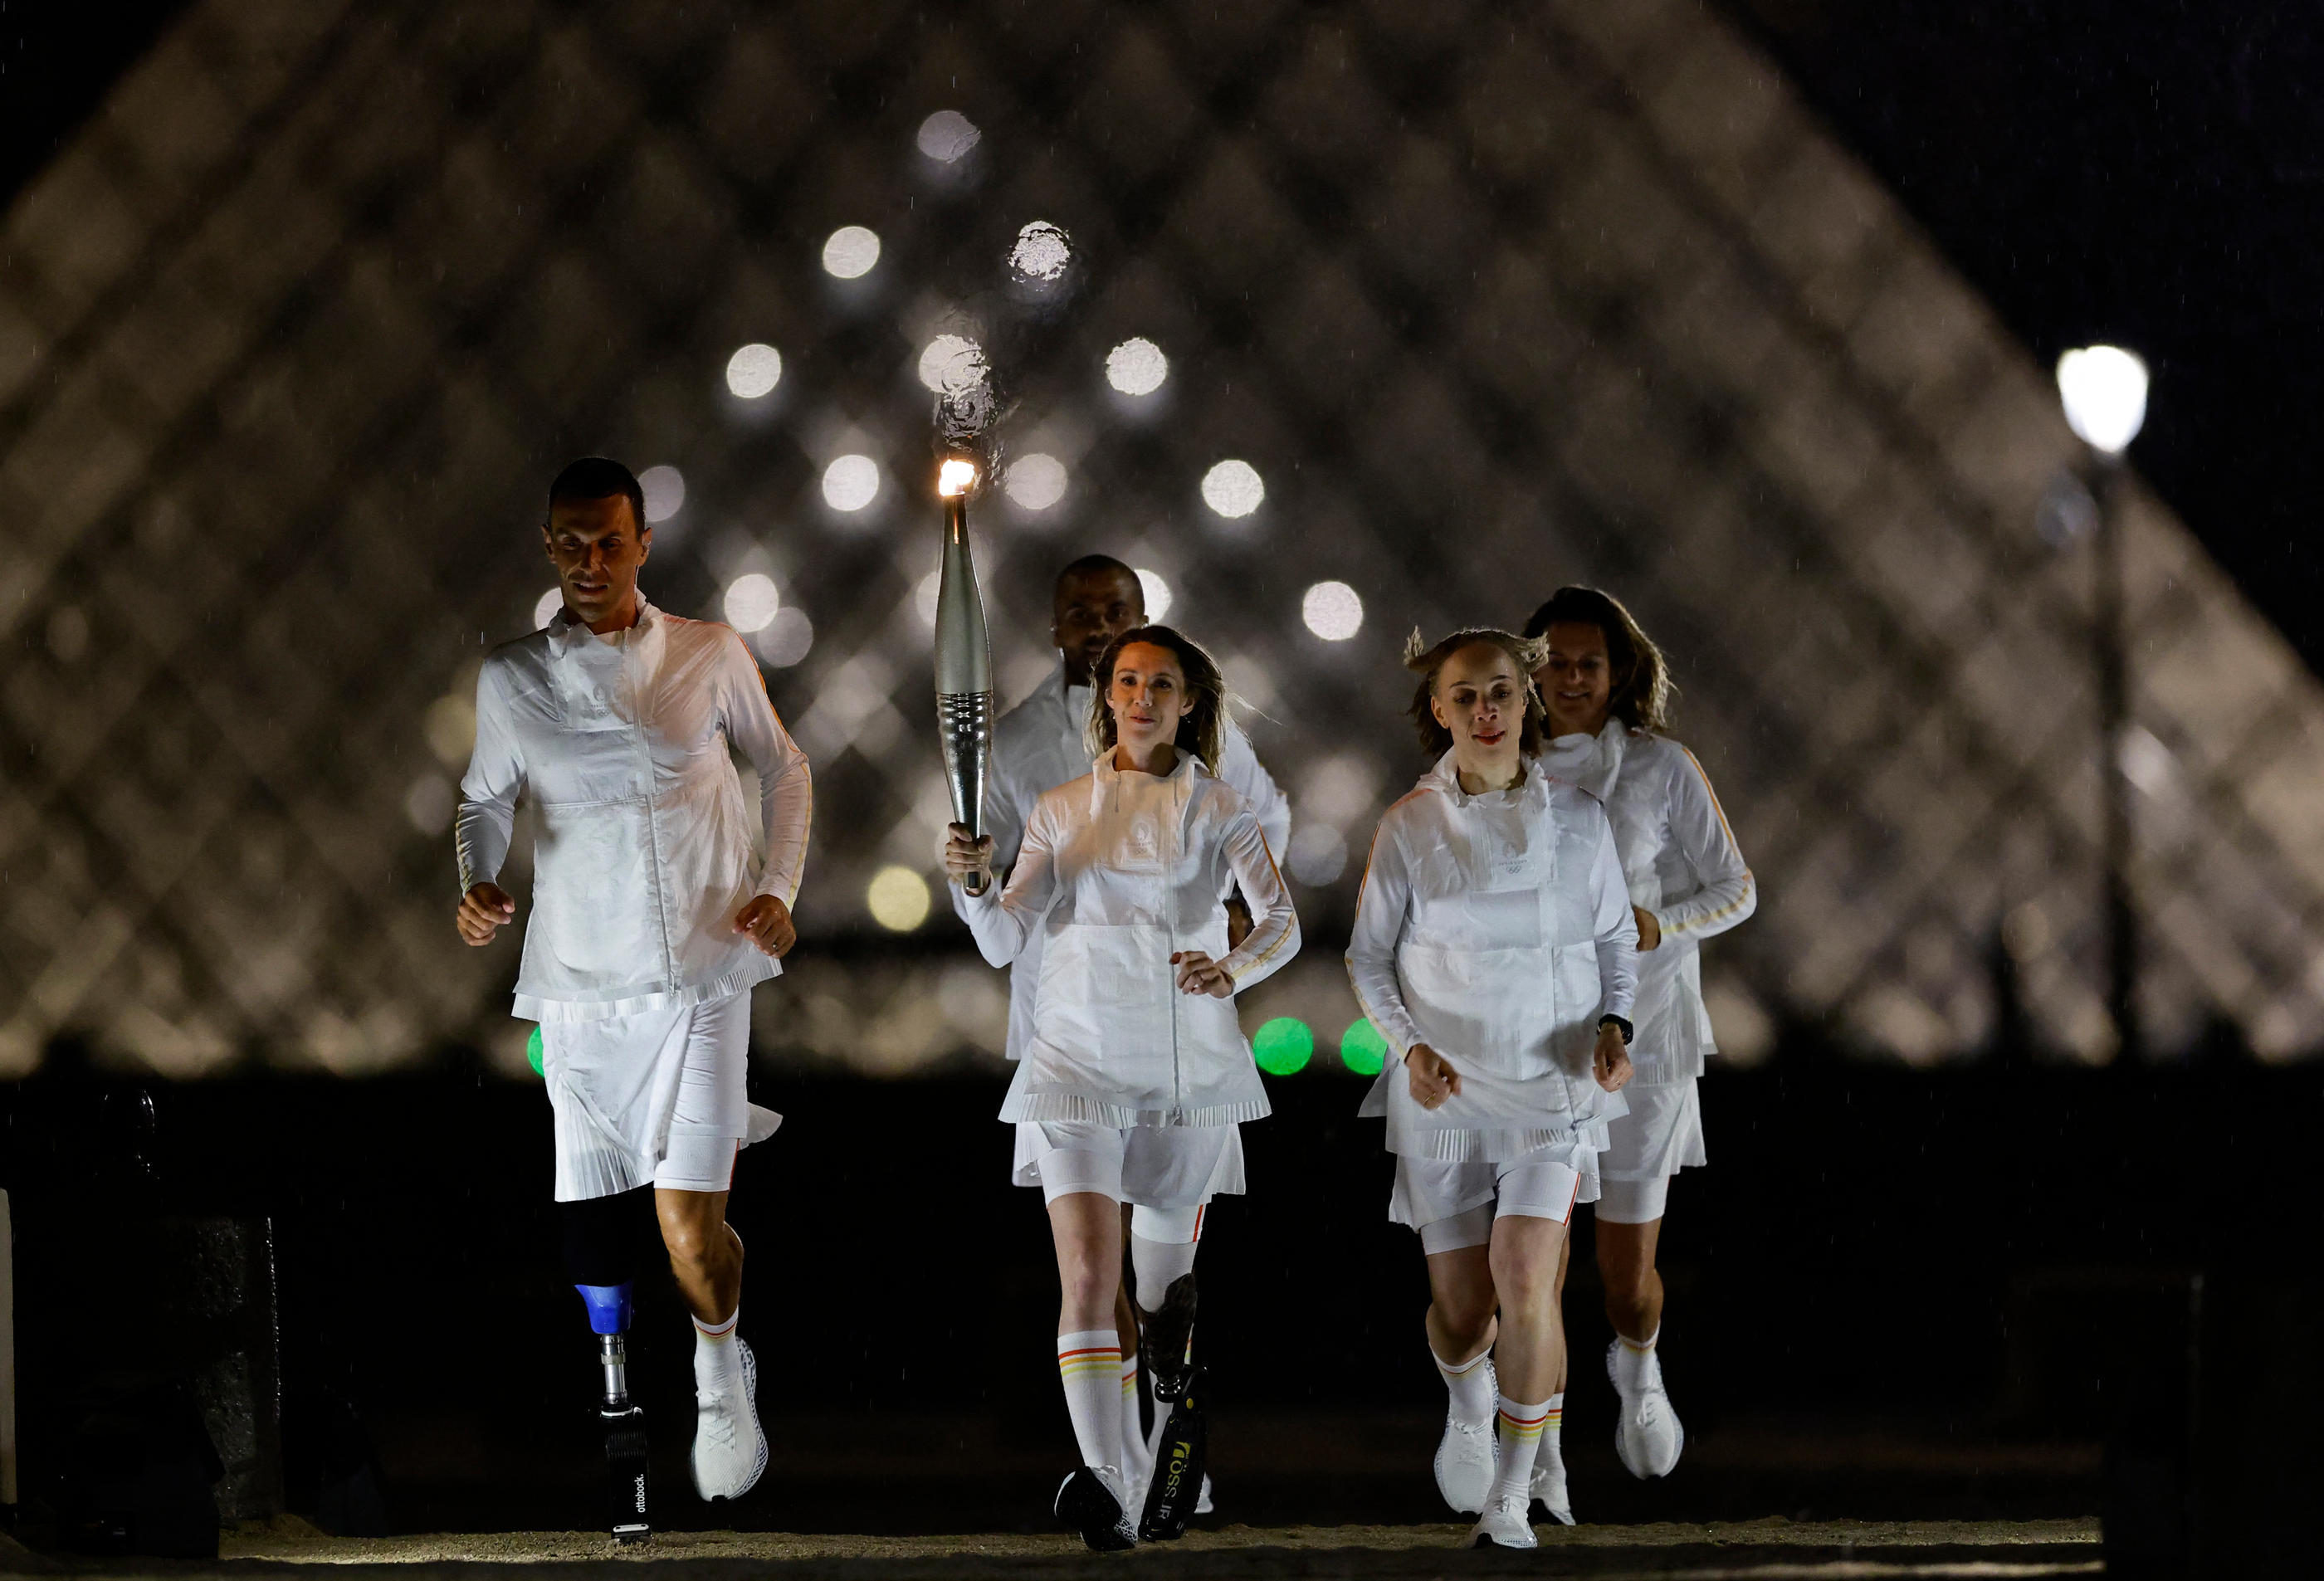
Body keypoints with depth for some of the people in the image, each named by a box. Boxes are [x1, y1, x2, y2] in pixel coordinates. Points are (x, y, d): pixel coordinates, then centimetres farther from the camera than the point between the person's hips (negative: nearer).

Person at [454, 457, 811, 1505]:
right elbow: (485, 798, 13)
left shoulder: (712, 658, 0)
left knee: (690, 1231, -9)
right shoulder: (510, 678, 2)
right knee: (588, 1214, 1)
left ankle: (720, 1378, 19)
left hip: (703, 974, -2)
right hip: (580, 981, 2)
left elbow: (783, 769, 13)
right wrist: (477, 884, -8)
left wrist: (778, 890, -1)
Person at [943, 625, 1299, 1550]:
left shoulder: (1216, 809, 6)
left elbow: (1280, 918, -4)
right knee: (1088, 1274, -17)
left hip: (1188, 1065, 1)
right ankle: (1104, 1485, -29)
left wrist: (1236, 968, -25)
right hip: (1080, 1058, -1)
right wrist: (975, 885, -18)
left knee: (1167, 1283, 12)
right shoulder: (1062, 812, 8)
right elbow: (1005, 942, 2)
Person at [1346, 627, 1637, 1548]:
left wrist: (1614, 1025, -6)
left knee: (1526, 1276, -20)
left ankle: (1512, 1500, -9)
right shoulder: (1411, 827, -1)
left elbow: (1617, 940, 12)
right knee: (1460, 1313, 3)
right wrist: (1410, 1045, -9)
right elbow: (1368, 956, 6)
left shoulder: (1577, 819, 1)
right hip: (1445, 1090, 1)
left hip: (1554, 1083, -1)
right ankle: (1467, 1404, 41)